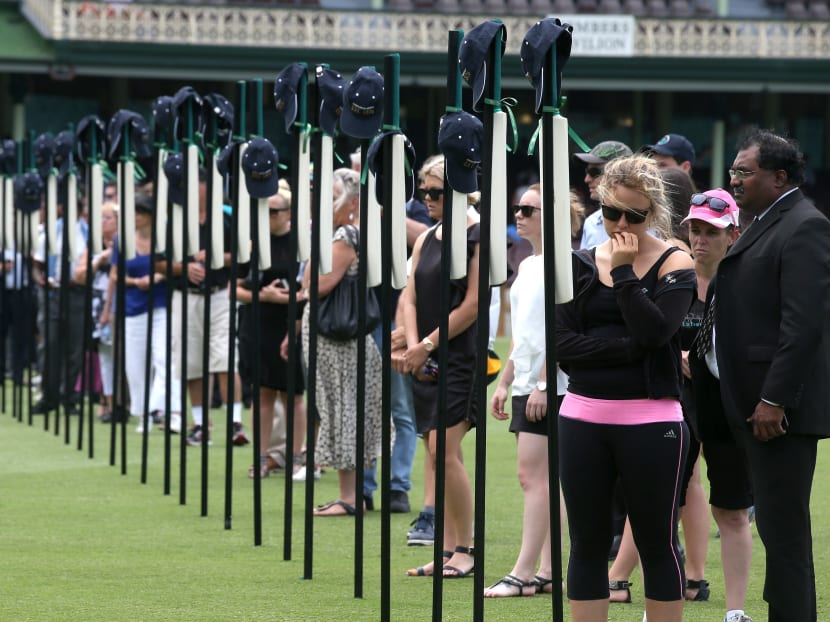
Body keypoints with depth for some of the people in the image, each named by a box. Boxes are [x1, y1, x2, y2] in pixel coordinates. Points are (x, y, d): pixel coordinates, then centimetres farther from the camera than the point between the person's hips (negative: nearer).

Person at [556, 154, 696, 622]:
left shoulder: (675, 264, 0)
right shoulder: (581, 265, 8)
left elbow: (655, 330, -16)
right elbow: (563, 346, -3)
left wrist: (624, 272, -12)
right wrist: (629, 347, -13)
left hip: (650, 422, -3)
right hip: (583, 420, 3)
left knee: (657, 544, 3)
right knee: (588, 544, 7)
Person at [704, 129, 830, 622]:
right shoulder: (766, 225, 18)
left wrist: (774, 400, -23)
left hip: (780, 408, -10)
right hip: (757, 402, 10)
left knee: (783, 526, -9)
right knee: (777, 526, 13)